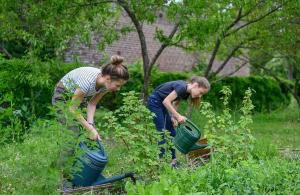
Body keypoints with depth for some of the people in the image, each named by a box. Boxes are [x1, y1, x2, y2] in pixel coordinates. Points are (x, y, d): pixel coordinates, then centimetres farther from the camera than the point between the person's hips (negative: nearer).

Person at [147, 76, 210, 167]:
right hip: (154, 102, -9)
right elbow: (166, 101, -28)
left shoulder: (186, 92, 0)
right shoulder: (182, 87, -26)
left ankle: (173, 160, 11)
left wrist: (173, 117, -9)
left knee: (171, 132, 7)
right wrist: (178, 116, -27)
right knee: (162, 133, -10)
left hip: (162, 104, 9)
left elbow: (174, 104, 5)